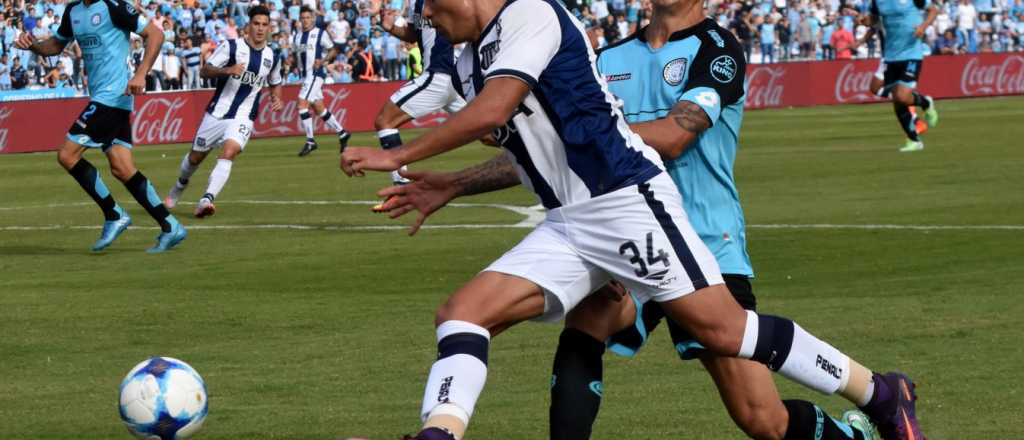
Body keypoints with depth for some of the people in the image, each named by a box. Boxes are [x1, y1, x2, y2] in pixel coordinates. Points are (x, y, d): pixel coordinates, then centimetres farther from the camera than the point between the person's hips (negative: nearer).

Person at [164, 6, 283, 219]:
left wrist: (276, 98, 3)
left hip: (242, 118, 1)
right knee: (196, 156, 14)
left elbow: (275, 83, 24)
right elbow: (205, 71, -13)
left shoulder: (272, 57, 5)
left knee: (229, 153, -26)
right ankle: (179, 186, 45)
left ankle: (206, 199, -34)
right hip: (217, 113, -1)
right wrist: (228, 70, -30)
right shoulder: (231, 47, -8)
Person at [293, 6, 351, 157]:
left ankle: (310, 141, -11)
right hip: (305, 75, 8)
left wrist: (322, 60, -17)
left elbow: (333, 51, -1)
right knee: (319, 108, 12)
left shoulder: (320, 34, -5)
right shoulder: (297, 37, 13)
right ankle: (342, 133, 25)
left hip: (316, 74, -8)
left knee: (302, 103, -17)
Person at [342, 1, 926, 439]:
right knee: (462, 313, -8)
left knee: (725, 330, -10)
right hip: (565, 228, 9)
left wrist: (400, 156, -17)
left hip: (627, 201, -9)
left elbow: (492, 111, -23)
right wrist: (447, 190, 30)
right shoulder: (471, 63, 18)